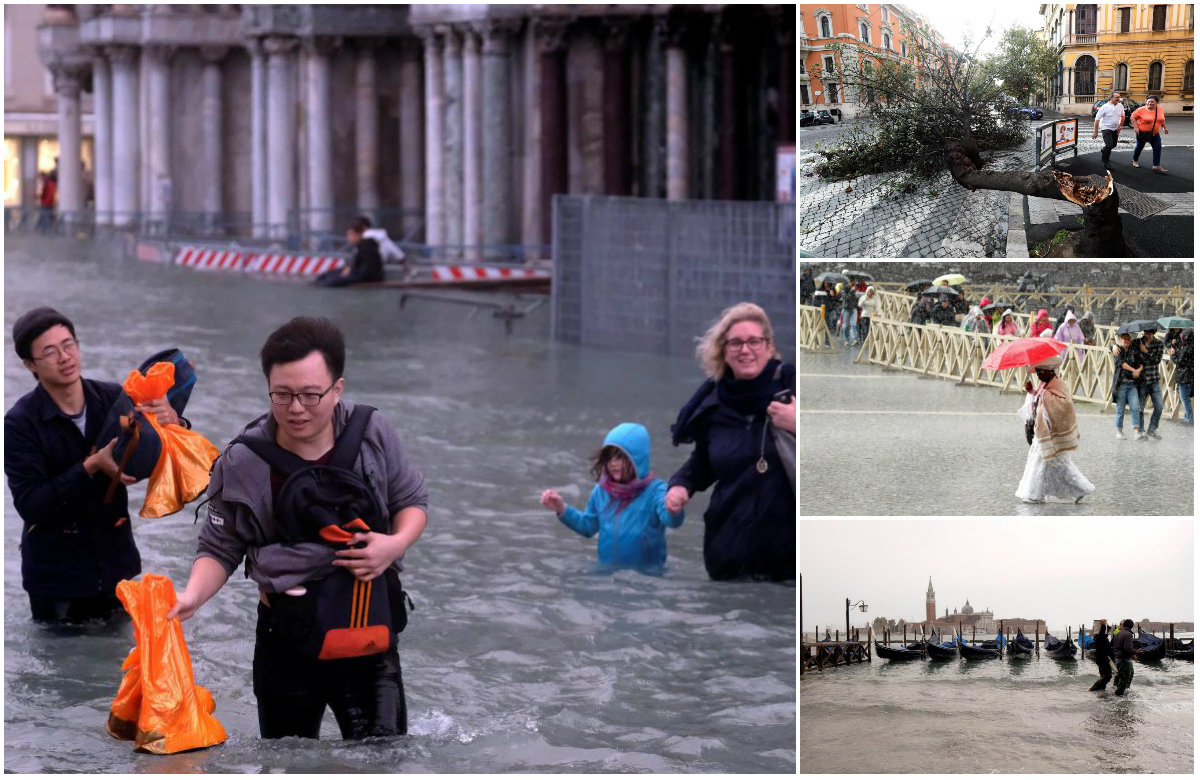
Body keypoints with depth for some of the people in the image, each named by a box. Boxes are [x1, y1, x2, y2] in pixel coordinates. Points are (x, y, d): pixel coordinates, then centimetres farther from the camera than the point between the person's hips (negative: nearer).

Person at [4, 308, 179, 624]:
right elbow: (29, 504, -21)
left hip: (115, 560, 3)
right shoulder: (21, 422, -14)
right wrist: (92, 466, -30)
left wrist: (172, 423, -26)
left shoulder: (114, 398, -6)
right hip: (55, 573, -3)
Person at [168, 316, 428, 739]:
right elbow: (220, 549, 1)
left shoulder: (372, 434, -5)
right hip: (286, 634, 0)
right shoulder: (243, 462, -8)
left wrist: (397, 544, -12)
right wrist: (191, 597, -19)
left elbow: (412, 501, 10)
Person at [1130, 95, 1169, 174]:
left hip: (1155, 134, 3)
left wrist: (1164, 127, 16)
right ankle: (1135, 161, 37)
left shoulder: (1160, 110, 0)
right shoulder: (1142, 110, -14)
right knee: (1139, 147, 13)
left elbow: (1162, 119, 17)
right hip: (1143, 133, -3)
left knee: (1158, 148, -9)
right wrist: (1135, 127, -18)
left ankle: (1156, 166, -8)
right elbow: (1132, 117, -10)